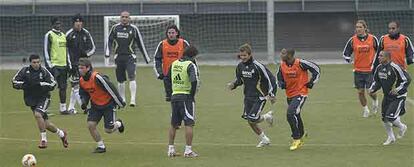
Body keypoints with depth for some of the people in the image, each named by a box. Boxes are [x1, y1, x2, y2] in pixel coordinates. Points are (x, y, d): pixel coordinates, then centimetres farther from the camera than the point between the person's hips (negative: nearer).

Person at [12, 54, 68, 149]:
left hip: (43, 98, -4)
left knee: (38, 114, -30)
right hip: (31, 100, 4)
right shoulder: (25, 71, -3)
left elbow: (52, 84, -11)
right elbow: (15, 82, -1)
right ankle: (61, 134, 35)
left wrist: (40, 84, -24)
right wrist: (24, 85, -19)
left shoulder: (44, 71, -10)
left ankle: (43, 139, -19)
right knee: (46, 124, 9)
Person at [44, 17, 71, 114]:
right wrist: (49, 64, -13)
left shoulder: (63, 35, 18)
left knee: (63, 87, 7)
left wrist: (68, 64, 19)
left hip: (63, 65, 7)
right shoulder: (49, 35, -4)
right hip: (54, 65, -7)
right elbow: (46, 50, -7)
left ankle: (63, 108, 12)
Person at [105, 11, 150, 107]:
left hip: (130, 57, -3)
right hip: (118, 57, 3)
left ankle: (133, 100, -23)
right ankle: (122, 100, 21)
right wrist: (107, 55, -2)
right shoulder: (115, 28, 6)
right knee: (120, 80, 8)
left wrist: (146, 57, 12)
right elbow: (109, 41, 10)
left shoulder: (133, 29, 2)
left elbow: (140, 43, 9)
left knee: (131, 77, -18)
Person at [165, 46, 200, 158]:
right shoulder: (190, 65, -12)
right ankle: (188, 150, -5)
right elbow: (194, 81, -24)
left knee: (174, 124, 14)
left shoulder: (174, 64, 10)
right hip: (186, 97, -6)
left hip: (174, 96, 6)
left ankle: (170, 149, 17)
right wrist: (192, 94, -12)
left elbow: (167, 79, 16)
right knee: (189, 124, -2)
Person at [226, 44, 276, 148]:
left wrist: (271, 94, -13)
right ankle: (264, 139, 27)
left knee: (252, 119, -18)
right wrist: (233, 85, -5)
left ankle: (267, 116, 15)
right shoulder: (240, 66, 0)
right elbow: (239, 80, 16)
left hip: (260, 96, -7)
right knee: (249, 121, 7)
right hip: (248, 96, 7)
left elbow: (270, 79, -13)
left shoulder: (257, 66, -19)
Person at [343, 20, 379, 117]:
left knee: (371, 91, -6)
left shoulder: (372, 39, -5)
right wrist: (348, 59, -8)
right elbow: (346, 53, 8)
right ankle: (365, 110, 24)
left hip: (370, 69, -2)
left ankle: (375, 101, 28)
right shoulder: (353, 40, -2)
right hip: (358, 70, 2)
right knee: (361, 91, 5)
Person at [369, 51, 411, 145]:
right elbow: (376, 81, 15)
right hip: (387, 96, 7)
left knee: (390, 116, -16)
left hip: (398, 96, -7)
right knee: (384, 118, 6)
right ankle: (391, 138, 26)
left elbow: (407, 79, -18)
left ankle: (402, 127, 15)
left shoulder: (394, 68, -21)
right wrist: (372, 89, -4)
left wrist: (398, 90, -23)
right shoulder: (379, 68, 1)